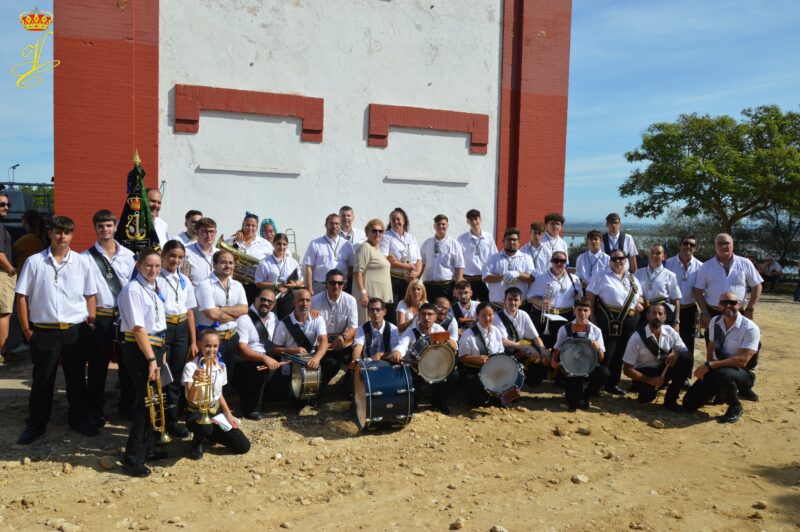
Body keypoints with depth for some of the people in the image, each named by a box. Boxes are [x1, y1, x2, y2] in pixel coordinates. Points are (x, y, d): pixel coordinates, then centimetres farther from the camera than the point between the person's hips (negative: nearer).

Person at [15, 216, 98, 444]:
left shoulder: (82, 262, 1)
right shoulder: (34, 262, -3)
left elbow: (90, 295, 6)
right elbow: (22, 296, -1)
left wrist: (91, 323, 2)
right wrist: (26, 329, -2)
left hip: (76, 331, 1)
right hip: (44, 331, -1)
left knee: (76, 379, 14)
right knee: (42, 381, 10)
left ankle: (79, 419, 28)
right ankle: (35, 424, 25)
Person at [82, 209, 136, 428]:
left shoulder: (128, 255, 5)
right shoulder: (87, 257, -3)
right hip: (99, 317, -2)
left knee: (128, 362, 11)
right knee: (97, 366, 7)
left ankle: (128, 404, 28)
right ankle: (96, 409, 21)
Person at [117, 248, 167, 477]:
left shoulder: (154, 288, 11)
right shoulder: (133, 289, -15)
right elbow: (138, 328, -20)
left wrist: (160, 353, 14)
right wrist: (151, 359, -21)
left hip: (155, 347, 9)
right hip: (138, 349, -9)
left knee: (152, 400, 16)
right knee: (145, 401, -6)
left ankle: (148, 449, 31)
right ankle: (133, 460, 3)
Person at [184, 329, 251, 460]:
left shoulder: (221, 366, 2)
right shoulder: (191, 366, -15)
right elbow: (190, 399, -25)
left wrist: (228, 414, 2)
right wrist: (195, 381, -45)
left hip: (216, 412, 5)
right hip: (197, 412, -5)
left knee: (243, 446, -6)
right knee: (206, 428, -43)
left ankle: (209, 437, 19)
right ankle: (198, 441, -3)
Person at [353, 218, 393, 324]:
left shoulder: (378, 248, 20)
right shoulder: (365, 247, -9)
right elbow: (357, 272, -16)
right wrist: (363, 293, -23)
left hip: (380, 296, 9)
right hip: (370, 296, -9)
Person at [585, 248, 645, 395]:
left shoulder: (632, 278, 18)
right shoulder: (601, 277, 1)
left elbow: (640, 296, 26)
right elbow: (590, 297, -4)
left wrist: (640, 303, 2)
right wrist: (592, 317, -11)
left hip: (630, 321, 5)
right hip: (609, 320, -5)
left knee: (620, 353, 11)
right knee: (606, 353, -7)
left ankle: (613, 383, 23)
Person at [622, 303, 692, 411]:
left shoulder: (670, 331, -8)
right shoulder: (637, 337, -19)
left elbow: (685, 352, -3)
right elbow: (627, 369, -16)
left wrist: (676, 354, -26)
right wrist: (649, 380, -25)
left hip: (664, 369, 5)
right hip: (644, 372, -4)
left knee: (687, 358, -22)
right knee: (648, 395, -36)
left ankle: (670, 399, -11)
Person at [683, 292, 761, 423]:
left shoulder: (750, 328, -21)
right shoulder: (715, 322, -1)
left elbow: (742, 361, -28)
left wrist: (709, 365, -30)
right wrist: (707, 368, -1)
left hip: (743, 372, -6)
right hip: (717, 369, 6)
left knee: (722, 374, -42)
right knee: (689, 403, -1)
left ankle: (735, 407, -11)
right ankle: (721, 392, 28)